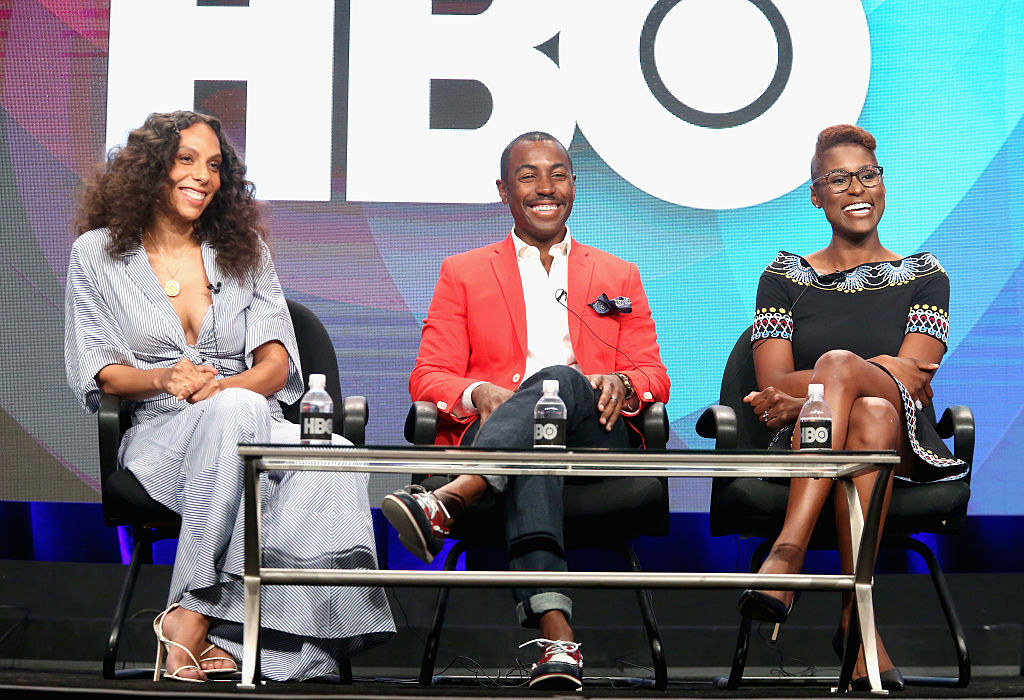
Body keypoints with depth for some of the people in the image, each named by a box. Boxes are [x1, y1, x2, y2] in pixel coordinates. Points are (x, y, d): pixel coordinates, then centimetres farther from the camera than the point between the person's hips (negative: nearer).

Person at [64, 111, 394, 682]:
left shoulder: (245, 251, 17)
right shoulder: (98, 253, 11)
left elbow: (277, 363, 7)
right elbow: (98, 373, 6)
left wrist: (221, 386, -16)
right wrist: (164, 379, -16)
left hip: (255, 430, 3)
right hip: (161, 435, -3)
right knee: (238, 413, -39)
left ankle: (196, 619, -39)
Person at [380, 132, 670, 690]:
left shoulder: (618, 277, 28)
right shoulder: (463, 273, 24)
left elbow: (653, 375, 17)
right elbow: (428, 378, 13)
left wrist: (621, 383, -10)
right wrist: (480, 393, -13)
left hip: (594, 436, 1)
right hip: (491, 434, -1)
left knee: (559, 381, -37)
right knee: (533, 452, -41)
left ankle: (446, 503, -56)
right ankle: (555, 634, -60)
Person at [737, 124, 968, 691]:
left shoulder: (924, 277, 15)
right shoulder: (784, 278, 16)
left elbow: (914, 382, -2)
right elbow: (772, 387, 2)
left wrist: (807, 395, -17)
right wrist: (879, 374, -14)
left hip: (905, 449, 0)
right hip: (807, 450, 0)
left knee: (839, 362, -33)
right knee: (872, 412, -36)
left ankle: (788, 554, -43)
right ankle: (859, 615, -43)